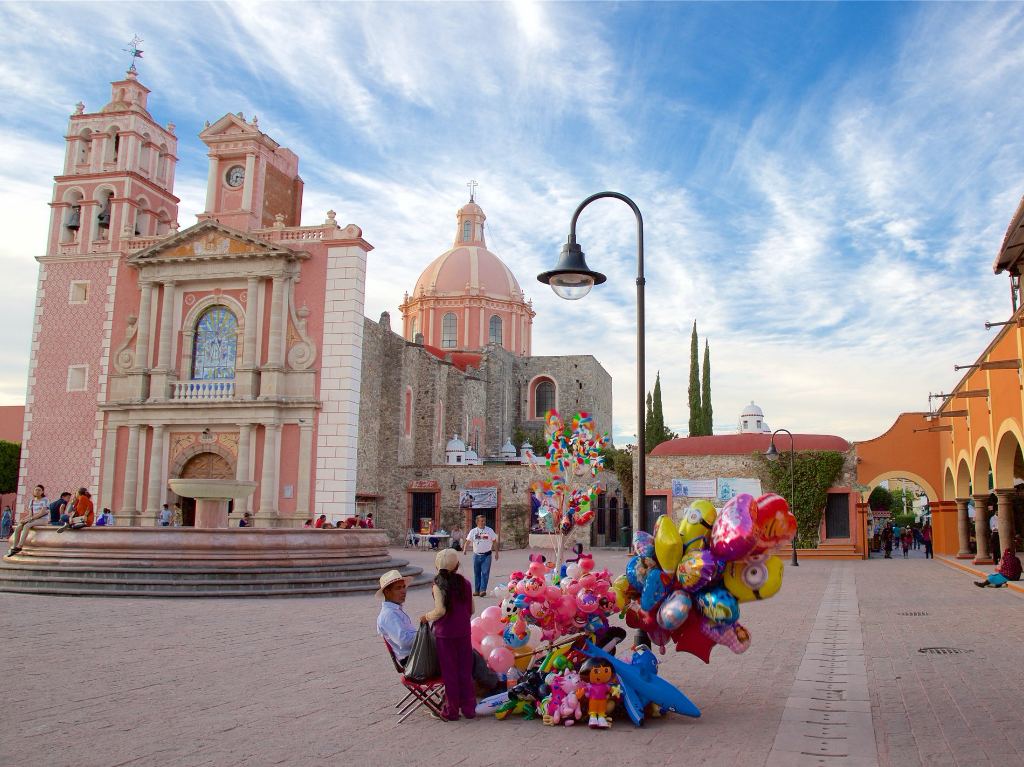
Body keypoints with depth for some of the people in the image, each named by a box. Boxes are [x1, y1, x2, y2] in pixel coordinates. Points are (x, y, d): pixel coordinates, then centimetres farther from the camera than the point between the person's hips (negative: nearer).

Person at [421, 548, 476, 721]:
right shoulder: (465, 582, 0)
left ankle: (451, 711, 17)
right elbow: (471, 610, 4)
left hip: (445, 633, -3)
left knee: (449, 672, 8)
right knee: (465, 670, 14)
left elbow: (440, 610, -22)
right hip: (464, 632, 3)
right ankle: (468, 708, 22)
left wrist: (427, 617, -4)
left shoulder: (438, 584, -12)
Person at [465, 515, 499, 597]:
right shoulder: (473, 531, 3)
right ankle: (476, 590, 16)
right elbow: (468, 541, -2)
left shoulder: (490, 530, 1)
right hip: (476, 555, 2)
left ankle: (483, 590, -8)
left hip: (487, 555, -2)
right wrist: (465, 549, -20)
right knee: (476, 573, 8)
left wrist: (496, 552, 6)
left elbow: (494, 542, 7)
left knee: (485, 573, -8)